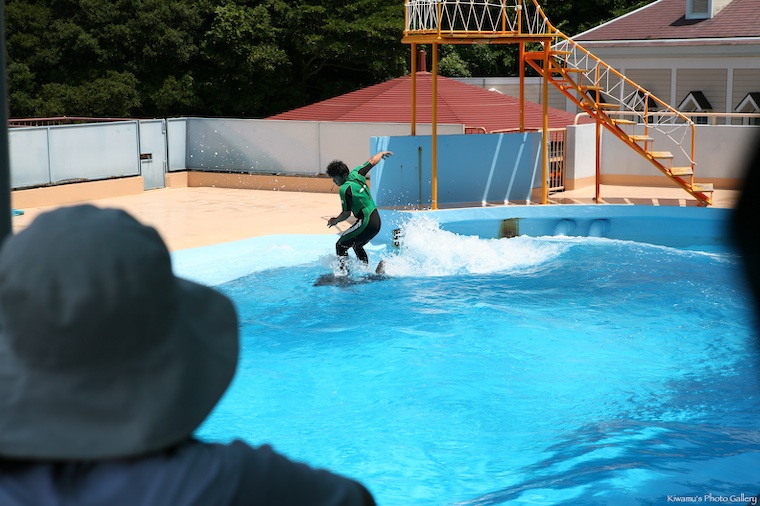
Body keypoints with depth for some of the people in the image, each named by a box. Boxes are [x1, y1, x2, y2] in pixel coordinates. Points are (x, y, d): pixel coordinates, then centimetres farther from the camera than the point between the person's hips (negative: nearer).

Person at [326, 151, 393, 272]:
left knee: (341, 245, -7)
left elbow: (346, 213, -13)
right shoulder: (356, 173, 3)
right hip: (377, 220, 9)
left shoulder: (345, 189, -17)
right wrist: (382, 153, 37)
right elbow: (372, 161, 19)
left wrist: (335, 221, 4)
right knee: (357, 246, 29)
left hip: (366, 223, -9)